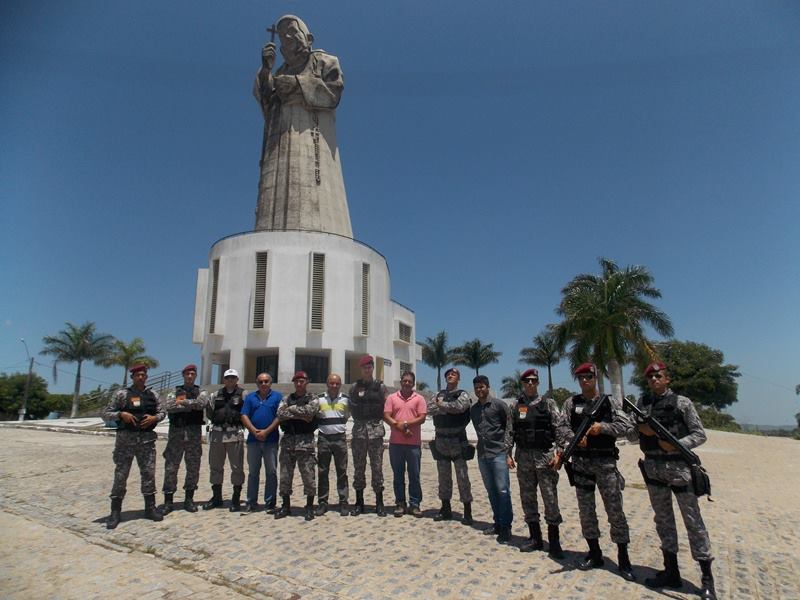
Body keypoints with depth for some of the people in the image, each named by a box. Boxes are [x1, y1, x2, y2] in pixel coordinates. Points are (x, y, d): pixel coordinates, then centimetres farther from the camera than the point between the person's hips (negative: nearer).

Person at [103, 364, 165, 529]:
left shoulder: (152, 394, 8)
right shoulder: (121, 394, 0)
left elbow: (162, 412, 13)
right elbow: (106, 415, -1)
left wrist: (154, 418, -8)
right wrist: (121, 414, -18)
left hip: (147, 439, 3)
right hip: (126, 438, -2)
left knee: (149, 473, 5)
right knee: (120, 475, 1)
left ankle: (150, 507, 16)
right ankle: (115, 512, 13)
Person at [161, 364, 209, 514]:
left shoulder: (201, 392, 9)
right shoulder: (174, 392, 10)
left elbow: (201, 403, -15)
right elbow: (168, 407, -10)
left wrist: (182, 402, -9)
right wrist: (191, 405, -12)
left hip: (194, 434, 0)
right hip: (176, 432, 0)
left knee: (193, 468, 4)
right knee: (170, 467, 1)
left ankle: (189, 500, 16)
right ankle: (168, 501, 11)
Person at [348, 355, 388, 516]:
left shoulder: (380, 386, 4)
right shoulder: (354, 387, 8)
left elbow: (385, 407, 5)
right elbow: (352, 408, 11)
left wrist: (375, 421, 4)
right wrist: (361, 421, 7)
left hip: (376, 430, -1)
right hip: (358, 431, 2)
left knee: (377, 467, 0)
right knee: (358, 467, 6)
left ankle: (379, 503, 9)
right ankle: (359, 502, 16)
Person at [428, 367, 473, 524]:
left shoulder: (463, 395, 0)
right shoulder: (439, 395, 13)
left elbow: (459, 406, -22)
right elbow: (429, 409, -4)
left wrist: (441, 404, -10)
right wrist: (448, 408, -13)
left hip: (457, 439, -4)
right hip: (440, 439, 4)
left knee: (462, 476, -1)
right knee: (443, 476, 11)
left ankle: (467, 512, 7)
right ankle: (445, 509, 22)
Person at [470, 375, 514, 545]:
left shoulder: (499, 404, -3)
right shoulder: (473, 409, 12)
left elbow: (510, 427, -4)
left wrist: (507, 450, -9)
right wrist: (482, 446, 11)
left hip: (499, 453, -5)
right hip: (482, 454, 5)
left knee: (502, 491, -6)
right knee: (491, 491, 11)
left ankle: (506, 527, 1)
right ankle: (497, 522, 21)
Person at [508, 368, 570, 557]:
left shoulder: (548, 403, 0)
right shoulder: (516, 406, 8)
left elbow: (562, 428, -5)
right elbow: (510, 432, 10)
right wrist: (509, 454, 5)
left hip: (545, 456, -3)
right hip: (524, 457, 4)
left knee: (550, 499, -2)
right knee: (527, 498, 9)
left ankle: (554, 542, 10)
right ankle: (535, 539, 22)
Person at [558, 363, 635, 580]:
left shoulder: (608, 401, 3)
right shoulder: (571, 403, 6)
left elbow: (626, 426, -3)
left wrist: (603, 427, -16)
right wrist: (575, 438, -18)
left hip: (605, 462, -2)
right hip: (580, 462, 2)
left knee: (615, 509, -1)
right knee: (585, 509, 9)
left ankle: (623, 558, 12)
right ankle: (594, 553, 23)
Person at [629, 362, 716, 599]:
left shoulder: (681, 402, -4)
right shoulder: (642, 403, 7)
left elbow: (700, 434, -5)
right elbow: (631, 436, 9)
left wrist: (676, 445, -19)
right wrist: (641, 429, -12)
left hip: (679, 466, -4)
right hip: (653, 468, 4)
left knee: (693, 520, 2)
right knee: (663, 519, 12)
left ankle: (707, 579, 13)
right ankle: (671, 572, 24)